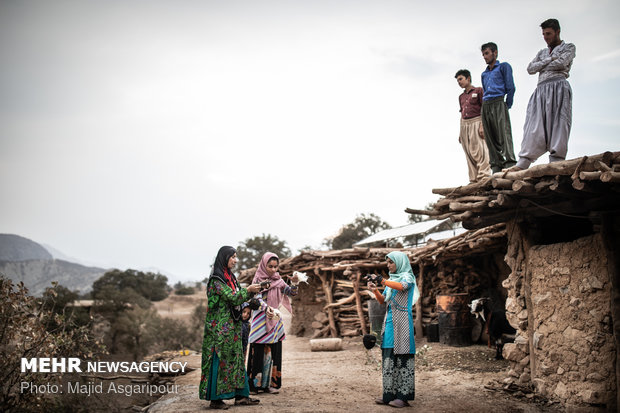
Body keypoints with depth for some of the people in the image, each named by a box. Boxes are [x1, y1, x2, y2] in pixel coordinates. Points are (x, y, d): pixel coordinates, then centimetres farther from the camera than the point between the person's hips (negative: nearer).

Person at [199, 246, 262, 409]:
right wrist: (248, 290, -16)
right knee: (220, 359, -5)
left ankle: (240, 395, 14)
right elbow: (231, 297, -19)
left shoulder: (230, 277, 14)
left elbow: (237, 296, 15)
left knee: (236, 357, 9)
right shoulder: (216, 279, -13)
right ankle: (216, 398, 1)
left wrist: (253, 290, 2)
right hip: (220, 325, -9)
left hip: (232, 325, 9)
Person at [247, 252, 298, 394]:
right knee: (259, 351, -3)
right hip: (261, 320, -5)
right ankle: (256, 384, 4)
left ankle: (270, 383, 11)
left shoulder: (277, 280, 9)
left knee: (273, 352, 5)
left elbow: (289, 291, 0)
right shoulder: (258, 280, -7)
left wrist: (295, 285, -22)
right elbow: (257, 298, -20)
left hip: (275, 319, 5)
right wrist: (266, 308, -39)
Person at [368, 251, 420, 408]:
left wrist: (382, 281, -28)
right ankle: (390, 394, 6)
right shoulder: (391, 280, 20)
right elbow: (383, 300, 18)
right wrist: (375, 290, 0)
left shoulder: (407, 276, -1)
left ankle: (404, 396, -6)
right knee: (389, 357, 3)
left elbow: (401, 286, -24)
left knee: (401, 356, -8)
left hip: (402, 320, -7)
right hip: (390, 321, 7)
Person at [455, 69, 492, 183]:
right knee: (469, 154, 0)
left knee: (479, 150, -14)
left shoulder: (478, 91, 3)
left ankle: (483, 177, -19)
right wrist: (460, 132, 17)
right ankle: (473, 179, -1)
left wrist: (482, 126, -16)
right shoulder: (461, 96, 21)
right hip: (464, 125, 6)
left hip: (476, 122, -6)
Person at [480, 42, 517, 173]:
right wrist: (486, 105, 14)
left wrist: (507, 106, -2)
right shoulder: (484, 74, 26)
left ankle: (510, 163, -28)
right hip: (485, 106, 6)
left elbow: (510, 87, 2)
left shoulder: (503, 66, 10)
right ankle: (496, 165, -5)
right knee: (490, 138, -2)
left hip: (498, 102, -6)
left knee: (504, 134, -18)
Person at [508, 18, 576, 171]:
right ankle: (523, 163, -19)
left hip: (558, 86, -4)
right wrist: (550, 59, 3)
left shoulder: (568, 47, 15)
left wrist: (541, 66, 6)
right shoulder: (542, 53, 30)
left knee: (557, 124, -14)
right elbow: (530, 68, 13)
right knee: (534, 125, -9)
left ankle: (556, 163, -18)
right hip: (541, 89, 4)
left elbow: (561, 63, -4)